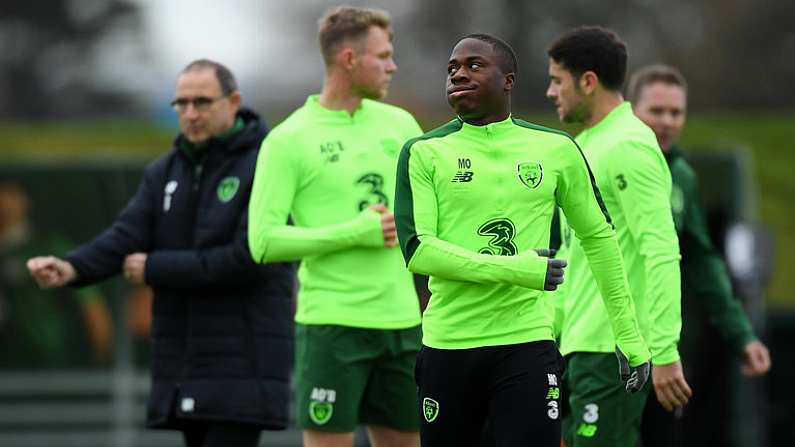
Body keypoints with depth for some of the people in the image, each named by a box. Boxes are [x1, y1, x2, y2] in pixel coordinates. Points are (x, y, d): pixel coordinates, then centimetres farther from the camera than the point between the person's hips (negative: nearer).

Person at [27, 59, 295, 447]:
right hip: (184, 370, 6)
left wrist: (155, 269, -11)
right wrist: (71, 269, -22)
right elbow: (125, 238, -1)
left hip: (243, 365, -6)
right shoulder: (165, 173, 12)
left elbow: (249, 258, -17)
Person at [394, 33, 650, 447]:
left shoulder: (555, 149, 6)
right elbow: (416, 248, -9)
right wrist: (513, 269, -17)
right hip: (447, 346, 0)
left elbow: (599, 239, 15)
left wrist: (630, 336, 13)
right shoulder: (424, 153, 2)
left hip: (527, 343, 0)